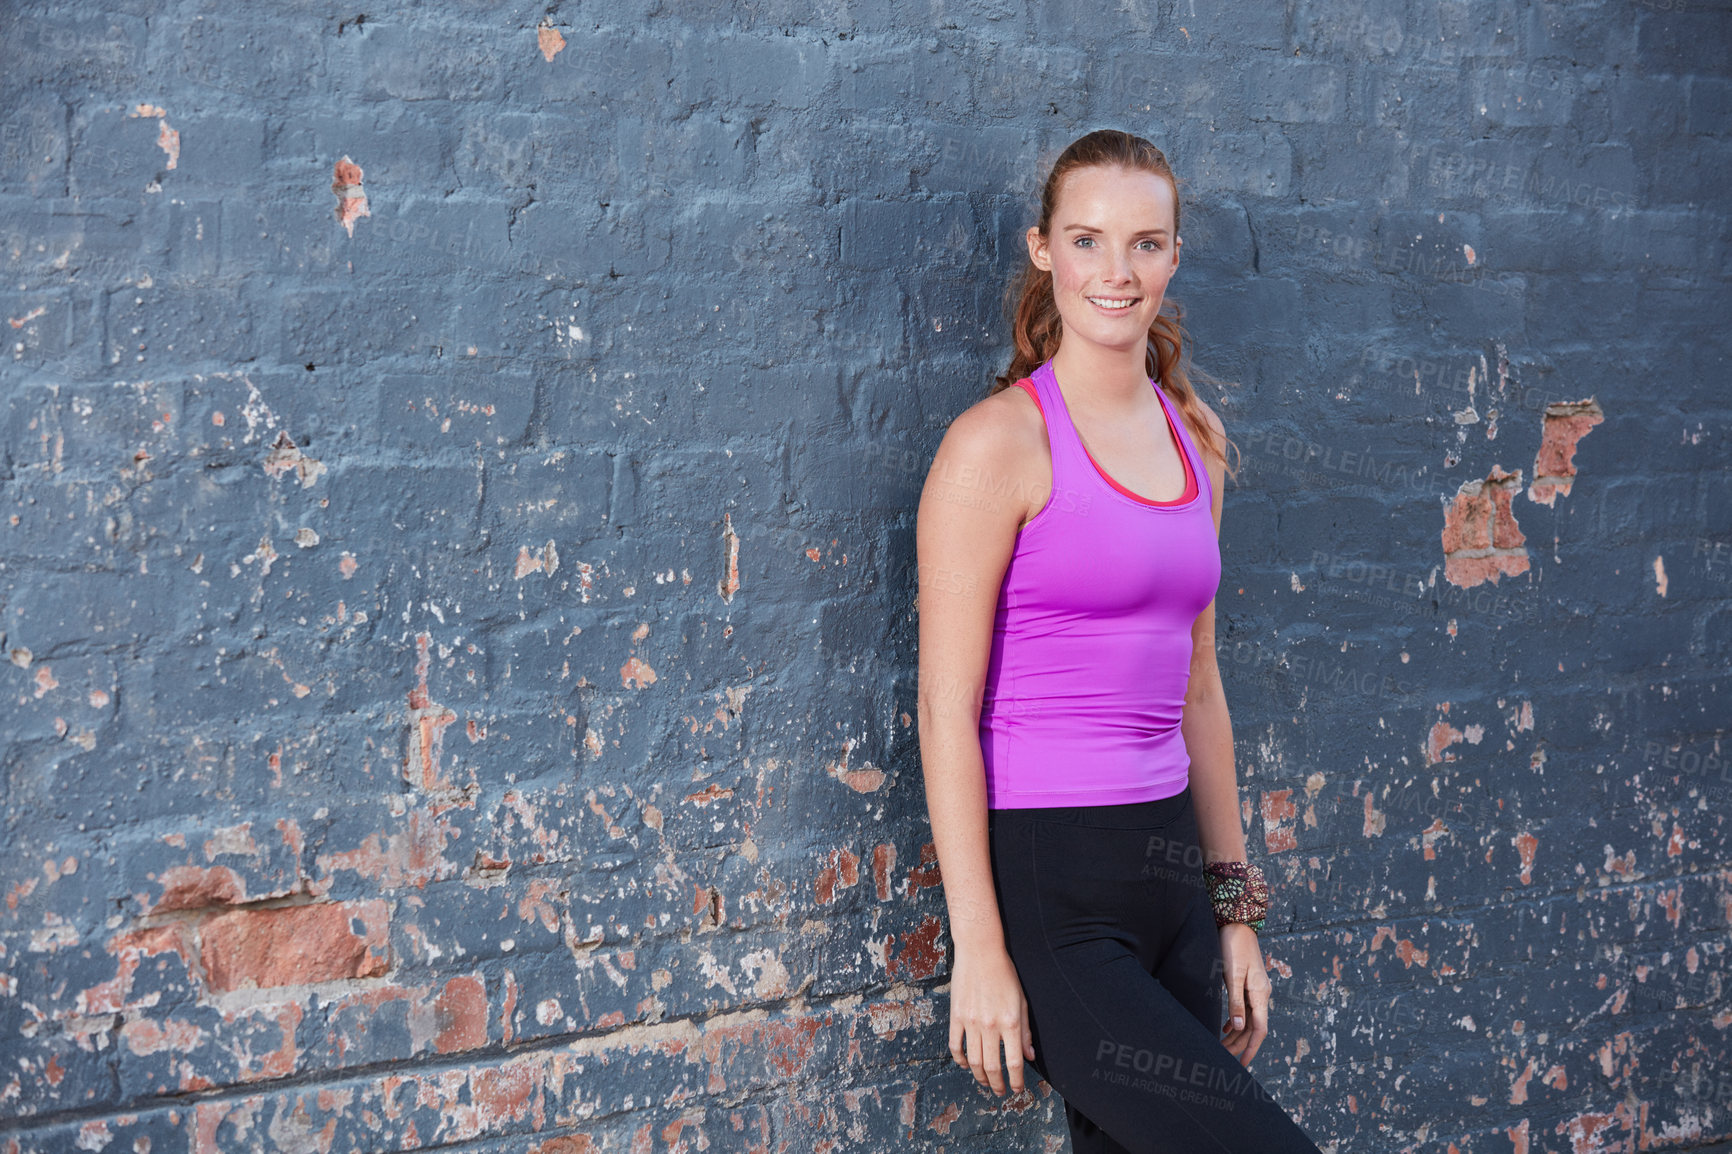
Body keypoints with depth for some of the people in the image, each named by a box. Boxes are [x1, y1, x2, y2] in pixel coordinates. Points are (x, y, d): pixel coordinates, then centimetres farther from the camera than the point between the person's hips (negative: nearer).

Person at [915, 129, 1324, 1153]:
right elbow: (947, 710, -11)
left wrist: (1235, 909, 17)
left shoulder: (1192, 438, 12)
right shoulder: (1001, 441, -9)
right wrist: (979, 949, -15)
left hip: (1169, 865, 7)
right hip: (1043, 882, -7)